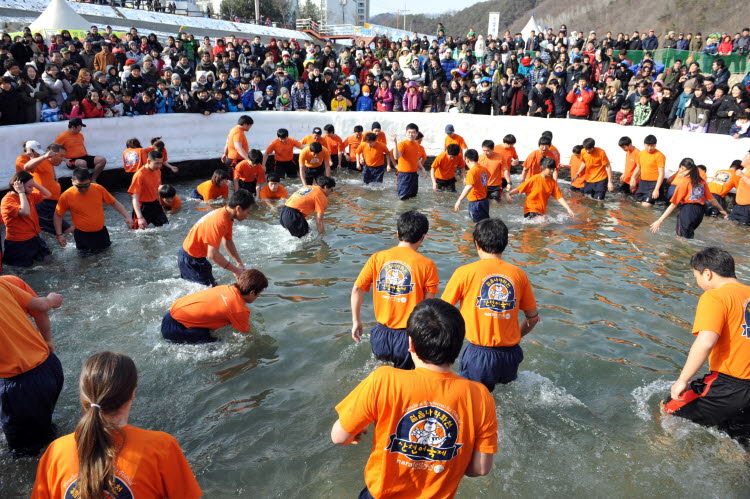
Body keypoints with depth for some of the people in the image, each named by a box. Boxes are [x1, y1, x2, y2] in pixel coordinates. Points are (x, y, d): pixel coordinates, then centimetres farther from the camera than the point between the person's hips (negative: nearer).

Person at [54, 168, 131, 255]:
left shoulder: (99, 189, -11)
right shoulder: (66, 196, -16)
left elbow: (114, 202, 1)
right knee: (86, 254, -2)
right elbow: (58, 215, -2)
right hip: (82, 234, -3)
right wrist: (59, 234, -7)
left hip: (101, 231, 3)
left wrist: (127, 216, -8)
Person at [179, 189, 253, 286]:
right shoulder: (219, 221, -31)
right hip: (191, 259, -10)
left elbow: (228, 242, 10)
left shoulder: (227, 216, -1)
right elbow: (213, 254, -34)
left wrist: (239, 264, 3)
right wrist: (235, 270, -25)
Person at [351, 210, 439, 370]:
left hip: (381, 335, 3)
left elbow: (356, 290, -4)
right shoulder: (427, 265, -10)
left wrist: (356, 321, 7)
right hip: (409, 337, -3)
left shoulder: (377, 258, -3)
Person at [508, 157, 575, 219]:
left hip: (542, 212, 6)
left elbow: (559, 197, 2)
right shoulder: (534, 179, -11)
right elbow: (519, 189, -11)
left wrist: (568, 209, -7)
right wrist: (509, 194, -28)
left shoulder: (553, 182, 2)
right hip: (531, 211, -6)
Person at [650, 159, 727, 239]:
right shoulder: (702, 182, 8)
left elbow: (673, 204, -10)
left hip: (688, 211, -6)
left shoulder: (684, 183, -6)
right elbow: (711, 199, 13)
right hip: (700, 212, 6)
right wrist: (722, 210, 30)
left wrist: (659, 221, -10)